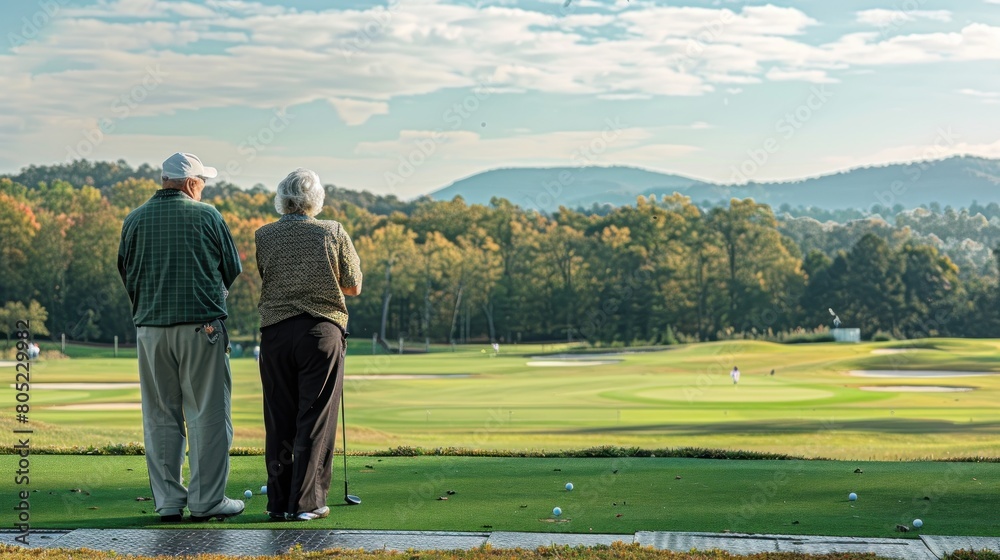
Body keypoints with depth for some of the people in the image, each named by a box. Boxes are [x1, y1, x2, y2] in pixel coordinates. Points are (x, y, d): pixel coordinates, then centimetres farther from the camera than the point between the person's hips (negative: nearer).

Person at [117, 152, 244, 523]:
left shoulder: (134, 220, 5)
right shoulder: (207, 215, -2)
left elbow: (126, 274, 11)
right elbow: (232, 270, 5)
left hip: (150, 328, 3)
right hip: (202, 326, -3)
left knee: (160, 417, 9)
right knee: (208, 415, 2)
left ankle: (168, 500, 10)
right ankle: (207, 499, 2)